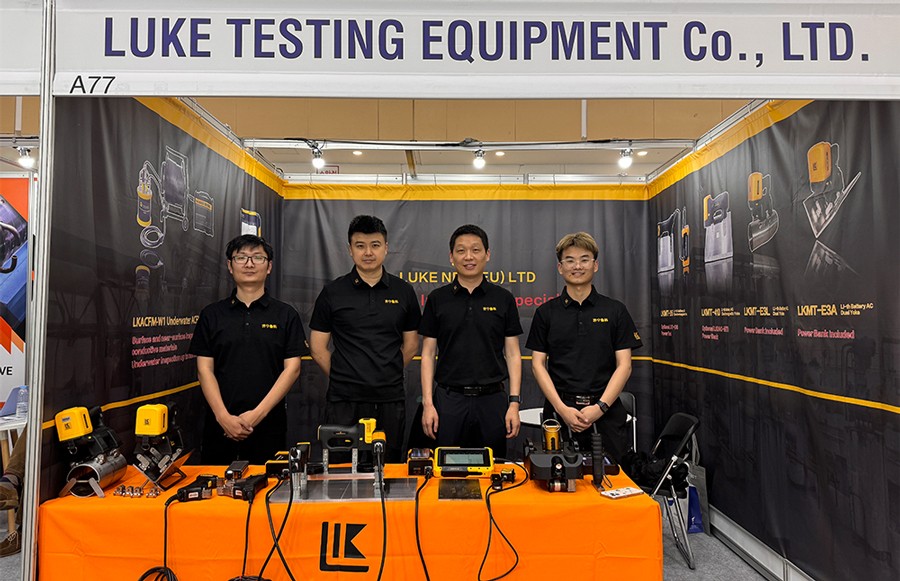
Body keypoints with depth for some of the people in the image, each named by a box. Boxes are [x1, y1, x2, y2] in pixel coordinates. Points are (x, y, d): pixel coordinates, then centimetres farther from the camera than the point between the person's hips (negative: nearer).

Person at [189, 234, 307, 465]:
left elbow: (292, 368, -4)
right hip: (220, 424, 1)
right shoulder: (211, 315, 6)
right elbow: (205, 369, 1)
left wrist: (258, 413, -12)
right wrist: (223, 417, -11)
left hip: (269, 424, -1)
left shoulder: (285, 314, 1)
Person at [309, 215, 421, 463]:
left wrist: (387, 376, 8)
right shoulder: (332, 292, 0)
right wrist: (343, 378, 4)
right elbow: (317, 347, 3)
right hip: (344, 402, -1)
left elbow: (411, 345, 11)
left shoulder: (403, 291, 5)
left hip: (390, 399, 2)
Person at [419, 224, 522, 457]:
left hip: (492, 400, 0)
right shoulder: (437, 299, 3)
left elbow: (512, 354, 3)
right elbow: (428, 354, 3)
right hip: (448, 399, 0)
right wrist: (427, 403, -5)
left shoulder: (503, 299, 3)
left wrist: (514, 403, -5)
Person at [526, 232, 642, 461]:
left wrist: (600, 407, -11)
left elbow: (624, 365, 1)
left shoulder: (615, 311, 4)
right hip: (560, 410, 0)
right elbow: (538, 364, 2)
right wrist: (562, 408, -10)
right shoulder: (546, 312, 5)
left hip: (606, 412, 0)